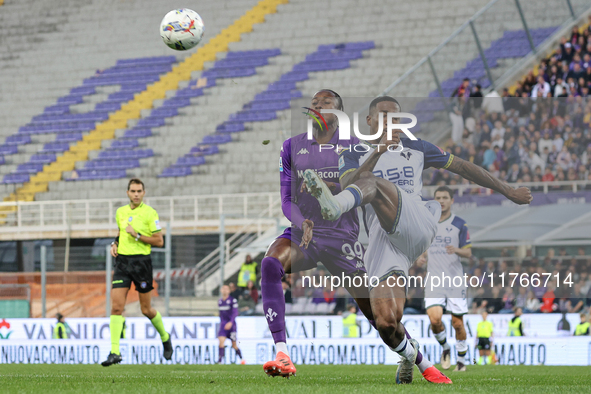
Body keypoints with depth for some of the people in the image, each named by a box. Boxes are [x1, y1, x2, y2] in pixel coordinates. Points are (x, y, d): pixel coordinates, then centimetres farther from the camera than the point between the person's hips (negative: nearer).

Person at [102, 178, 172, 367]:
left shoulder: (150, 213, -6)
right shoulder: (120, 212, 11)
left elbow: (159, 241, -7)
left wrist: (137, 235, -16)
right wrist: (115, 243, 9)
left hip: (141, 261, -4)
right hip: (122, 260, 4)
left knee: (146, 310, 5)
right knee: (116, 306, -9)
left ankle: (165, 338, 33)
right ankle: (114, 352, -12)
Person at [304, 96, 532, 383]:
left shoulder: (414, 149, 27)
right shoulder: (353, 155, 21)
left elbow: (462, 167, 35)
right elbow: (349, 183, -2)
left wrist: (508, 192, 37)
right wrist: (377, 152, -16)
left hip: (416, 226, -1)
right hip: (383, 241, 1)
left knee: (373, 184, -31)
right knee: (386, 322, -17)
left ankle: (335, 207, -67)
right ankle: (414, 357, 14)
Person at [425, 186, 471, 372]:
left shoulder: (459, 224, 0)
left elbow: (468, 253, -1)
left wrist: (457, 250, -23)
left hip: (455, 279, -2)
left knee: (457, 322, 0)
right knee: (434, 319, -15)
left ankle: (461, 360, 19)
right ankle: (445, 348, 13)